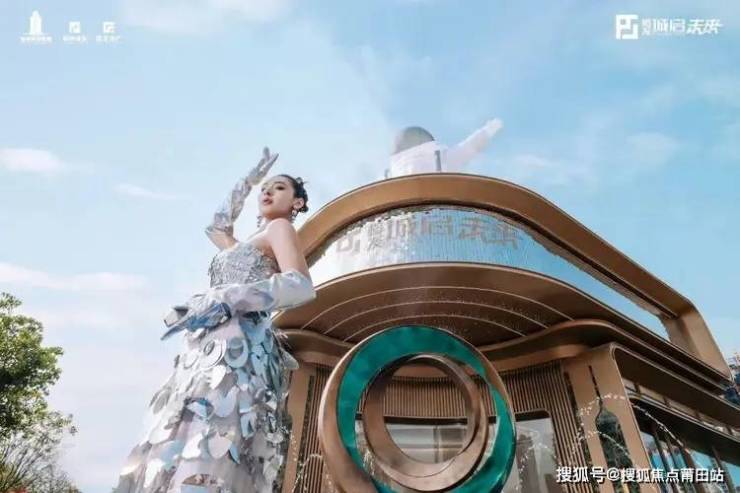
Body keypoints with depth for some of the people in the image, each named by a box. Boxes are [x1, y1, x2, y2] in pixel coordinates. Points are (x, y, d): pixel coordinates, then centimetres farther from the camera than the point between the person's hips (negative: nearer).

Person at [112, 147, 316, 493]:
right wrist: (250, 180, 47)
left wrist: (221, 300, -19)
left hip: (235, 351, -8)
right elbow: (216, 227, 49)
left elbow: (302, 287, -13)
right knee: (176, 460, 1)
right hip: (208, 352, 8)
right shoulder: (246, 246, 28)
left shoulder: (280, 228, 5)